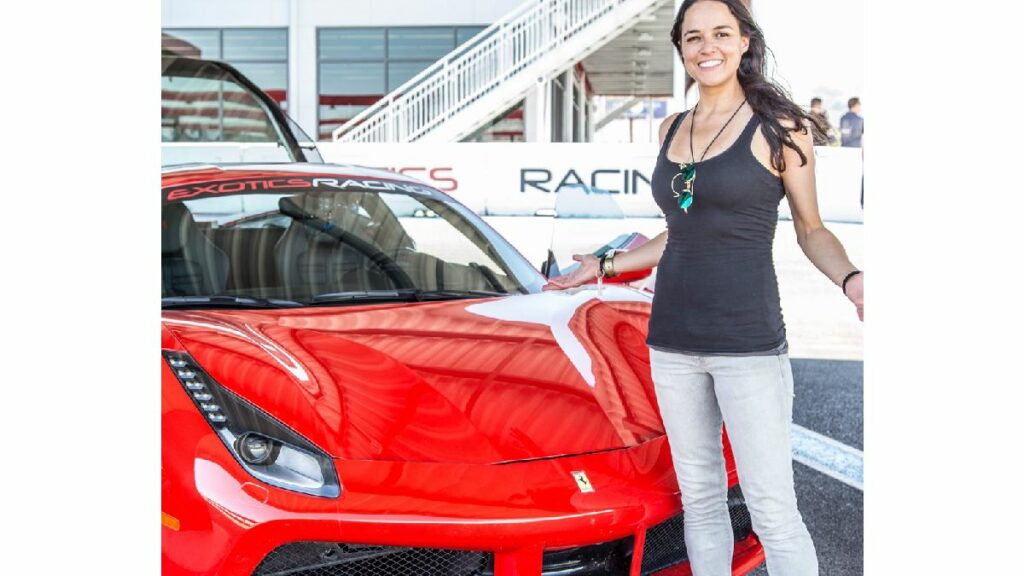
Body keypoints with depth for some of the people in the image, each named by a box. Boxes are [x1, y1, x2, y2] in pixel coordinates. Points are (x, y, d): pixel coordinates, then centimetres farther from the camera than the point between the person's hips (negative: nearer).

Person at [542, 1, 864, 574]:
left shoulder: (780, 126, -3)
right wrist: (605, 267, 23)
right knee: (700, 500, 13)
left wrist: (851, 279, -18)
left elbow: (812, 230, 1)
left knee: (773, 510, -4)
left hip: (748, 343, -5)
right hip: (673, 342, 6)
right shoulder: (673, 129, 12)